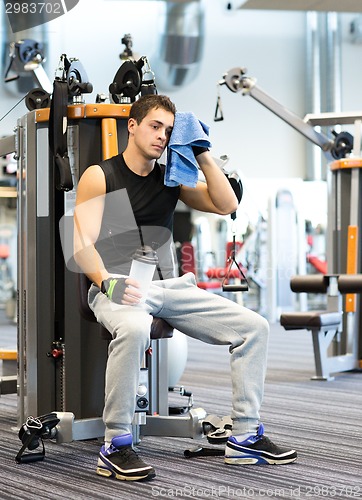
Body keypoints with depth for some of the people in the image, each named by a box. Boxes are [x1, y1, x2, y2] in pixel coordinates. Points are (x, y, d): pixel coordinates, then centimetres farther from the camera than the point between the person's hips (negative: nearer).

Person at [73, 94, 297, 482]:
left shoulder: (171, 179, 17)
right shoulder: (100, 176, 1)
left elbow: (226, 205, 9)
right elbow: (82, 244, -9)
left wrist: (202, 155, 4)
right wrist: (107, 282, -28)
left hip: (170, 286, 6)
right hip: (118, 286, -6)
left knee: (254, 326, -7)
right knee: (133, 329, -41)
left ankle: (245, 437, -1)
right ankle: (115, 447, -27)